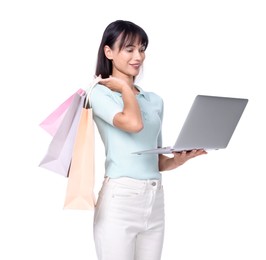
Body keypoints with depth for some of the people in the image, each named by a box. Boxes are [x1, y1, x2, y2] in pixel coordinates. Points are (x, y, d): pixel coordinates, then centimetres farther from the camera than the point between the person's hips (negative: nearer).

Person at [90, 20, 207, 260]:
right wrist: (125, 87, -4)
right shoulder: (100, 93, -2)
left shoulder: (155, 100, 16)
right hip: (119, 199, -6)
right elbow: (134, 123, -21)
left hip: (155, 200, 6)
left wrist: (179, 160, -2)